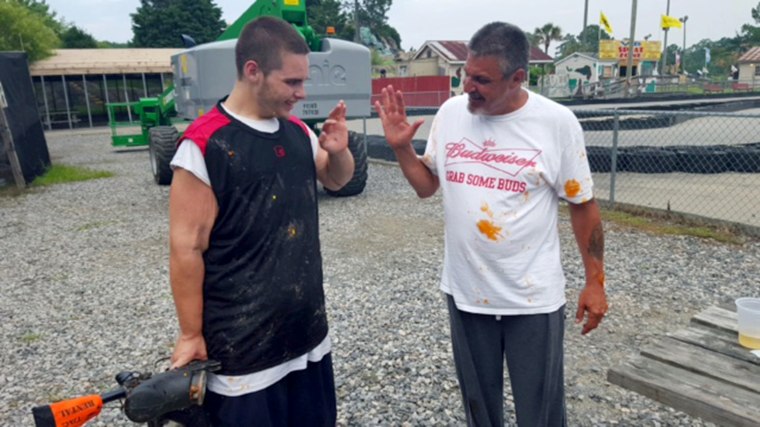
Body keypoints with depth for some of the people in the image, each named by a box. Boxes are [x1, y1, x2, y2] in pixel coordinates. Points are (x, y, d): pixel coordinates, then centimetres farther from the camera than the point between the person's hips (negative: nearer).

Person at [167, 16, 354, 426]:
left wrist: (339, 151, -3)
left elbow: (337, 179, 20)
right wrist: (191, 334, -9)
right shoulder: (204, 146, -17)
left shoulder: (299, 133, 3)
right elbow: (186, 249, -15)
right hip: (242, 347, -6)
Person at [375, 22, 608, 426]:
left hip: (533, 297, -3)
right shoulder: (450, 113, -3)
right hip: (465, 290, 3)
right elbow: (427, 186, 8)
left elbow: (583, 205, -3)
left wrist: (595, 281, -1)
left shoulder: (557, 122, -11)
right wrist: (401, 147, -9)